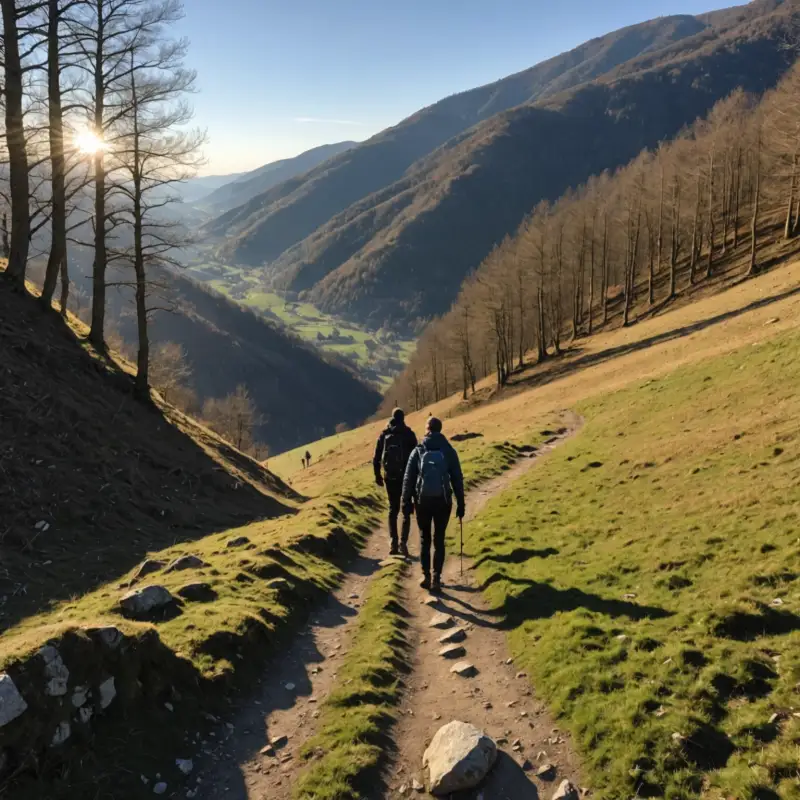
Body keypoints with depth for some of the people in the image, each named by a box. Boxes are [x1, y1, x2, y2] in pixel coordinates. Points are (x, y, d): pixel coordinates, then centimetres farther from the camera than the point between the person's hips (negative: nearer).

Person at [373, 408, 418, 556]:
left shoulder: (384, 434, 5)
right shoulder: (409, 434, -4)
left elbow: (376, 458, 6)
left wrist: (377, 475, 15)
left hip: (389, 477, 2)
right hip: (406, 476, -2)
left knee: (393, 509, 15)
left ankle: (394, 542, 4)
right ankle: (403, 542, -7)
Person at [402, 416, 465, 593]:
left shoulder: (418, 451, -1)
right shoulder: (449, 451, -1)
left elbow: (408, 479, -1)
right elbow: (457, 479, -1)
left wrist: (406, 502, 6)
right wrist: (460, 504, 5)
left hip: (423, 501, 0)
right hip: (443, 501, 0)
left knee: (425, 539, 14)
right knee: (439, 540, 8)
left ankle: (426, 576, 10)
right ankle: (436, 578, 2)